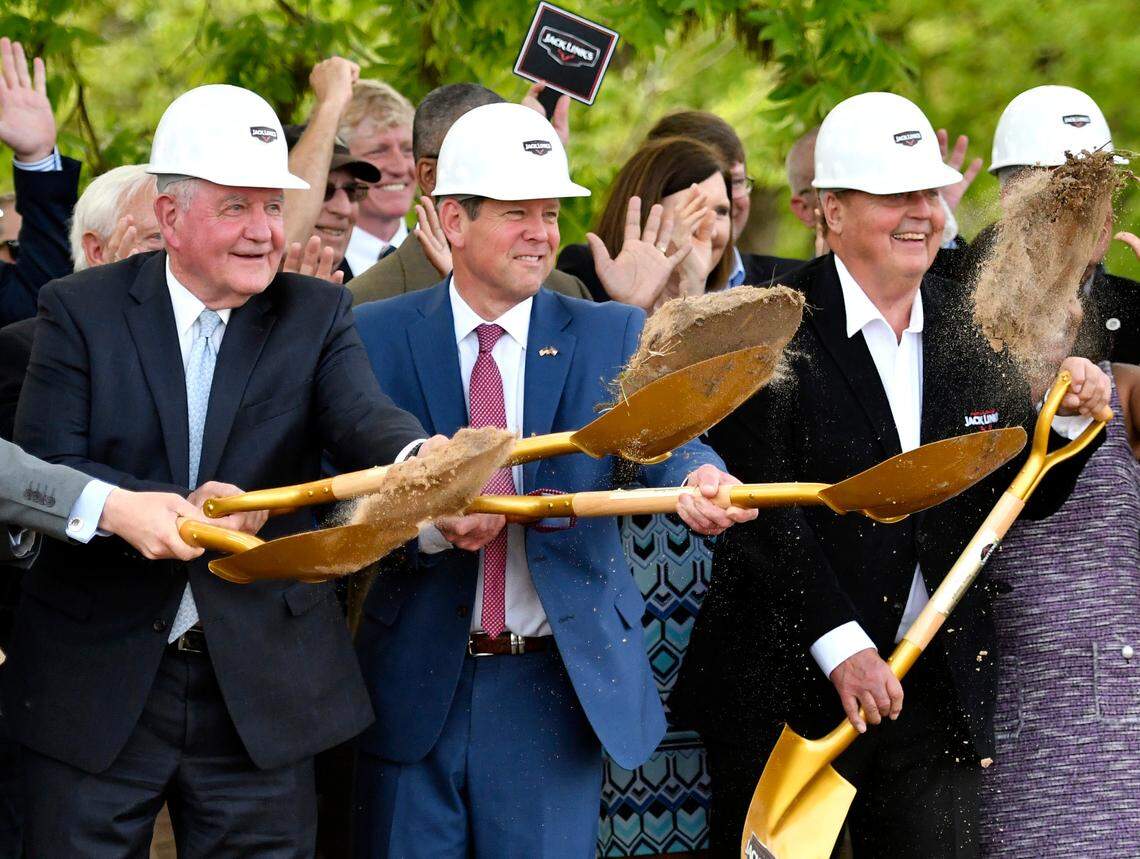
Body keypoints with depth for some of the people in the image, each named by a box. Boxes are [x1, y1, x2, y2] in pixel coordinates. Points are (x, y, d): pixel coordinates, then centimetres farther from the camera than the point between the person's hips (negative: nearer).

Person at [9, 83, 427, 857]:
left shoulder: (316, 315, 3)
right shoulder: (82, 311, 0)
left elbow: (363, 416, -15)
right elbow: (41, 471, -10)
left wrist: (419, 458, -40)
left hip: (262, 687, 1)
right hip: (99, 688, -1)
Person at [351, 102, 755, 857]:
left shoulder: (612, 336, 4)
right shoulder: (378, 337, 2)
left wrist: (697, 479, -37)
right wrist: (430, 522, -24)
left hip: (557, 684, 0)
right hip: (416, 686, 0)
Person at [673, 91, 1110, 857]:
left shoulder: (971, 331, 7)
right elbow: (764, 512, -16)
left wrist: (1068, 419, -6)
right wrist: (841, 647, -22)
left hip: (940, 695, 4)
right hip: (790, 690, -4)